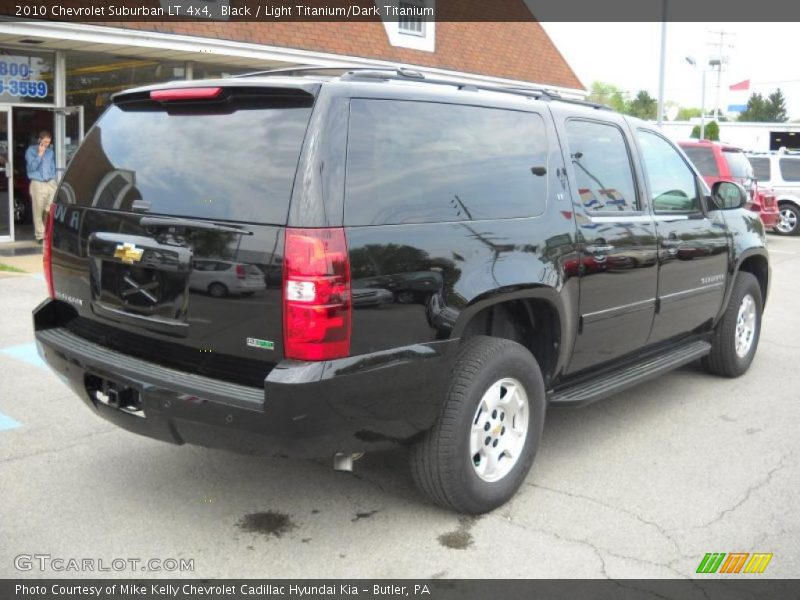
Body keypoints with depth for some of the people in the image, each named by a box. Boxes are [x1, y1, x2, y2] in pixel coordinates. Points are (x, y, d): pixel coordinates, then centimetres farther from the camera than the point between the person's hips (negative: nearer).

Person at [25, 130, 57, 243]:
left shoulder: (50, 151, 14)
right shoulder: (31, 151, 1)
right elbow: (32, 166, -11)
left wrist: (53, 178, 11)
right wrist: (40, 154, -13)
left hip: (51, 183, 4)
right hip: (37, 184, -4)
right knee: (38, 211, -5)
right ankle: (40, 235, 0)